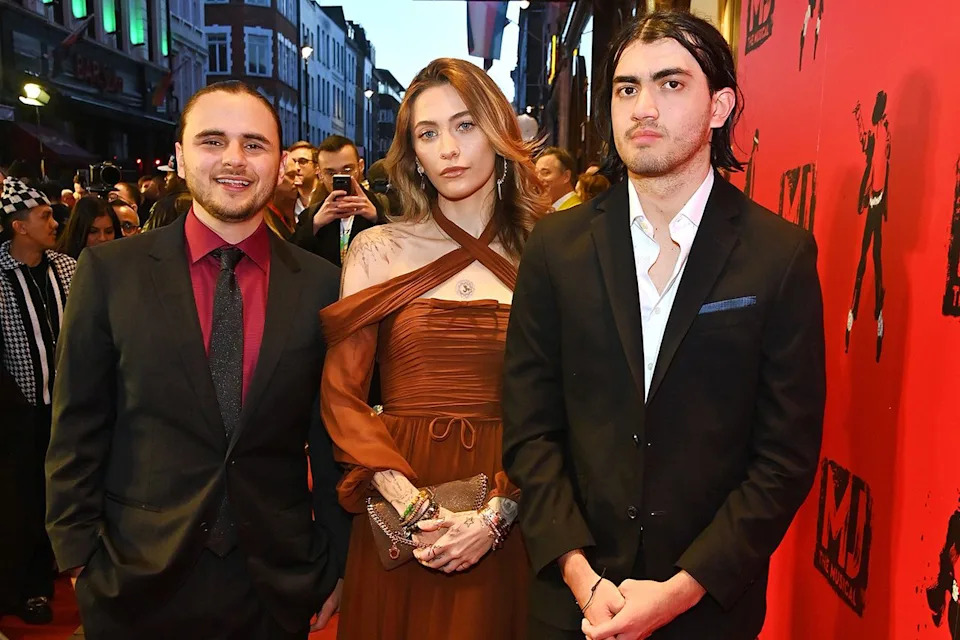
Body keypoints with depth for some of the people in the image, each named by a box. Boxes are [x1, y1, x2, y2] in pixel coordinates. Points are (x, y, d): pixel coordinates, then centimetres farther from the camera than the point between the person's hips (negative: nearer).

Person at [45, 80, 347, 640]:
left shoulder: (322, 285, -5)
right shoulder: (110, 272, -5)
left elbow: (334, 436, 1)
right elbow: (79, 429, -1)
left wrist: (338, 562, 4)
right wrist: (79, 556, -1)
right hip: (138, 580, 0)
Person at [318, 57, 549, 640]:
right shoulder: (377, 250, 0)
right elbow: (341, 392, -3)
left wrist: (498, 513, -14)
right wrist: (409, 503, -14)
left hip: (505, 520, 0)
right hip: (397, 514, 0)